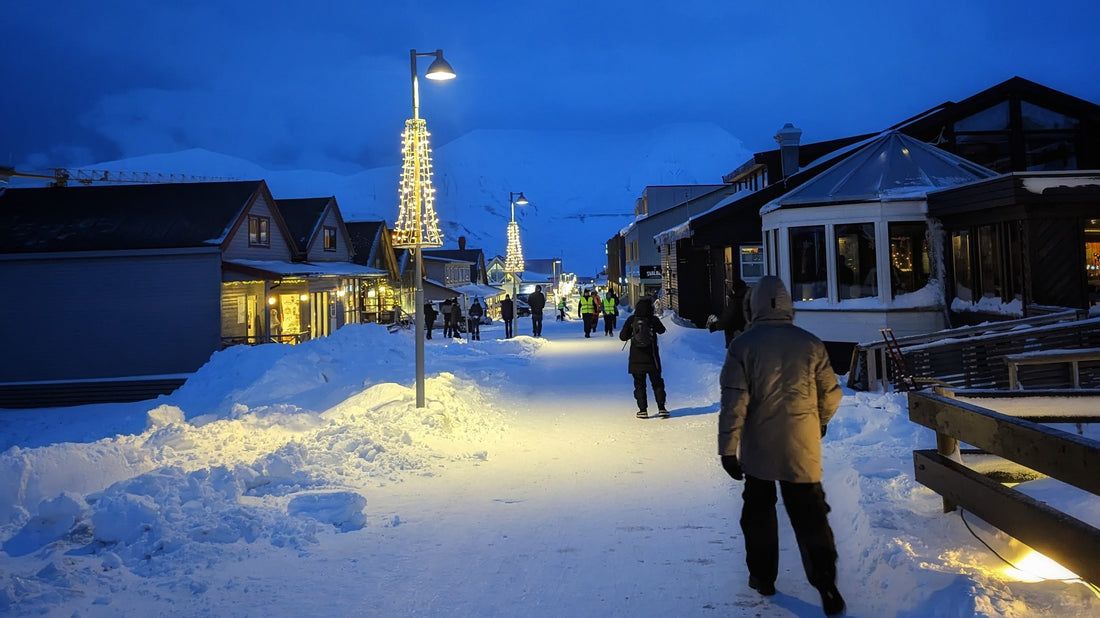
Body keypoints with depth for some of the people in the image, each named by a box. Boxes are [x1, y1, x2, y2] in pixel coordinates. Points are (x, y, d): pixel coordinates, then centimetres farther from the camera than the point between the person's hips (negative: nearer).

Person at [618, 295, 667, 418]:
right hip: (651, 359, 0)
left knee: (639, 385, 9)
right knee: (657, 383, 11)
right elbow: (662, 330, 12)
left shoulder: (631, 320, -7)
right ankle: (661, 408, 6)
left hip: (636, 359, 1)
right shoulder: (654, 320, -8)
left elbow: (623, 337, -3)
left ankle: (643, 410, 6)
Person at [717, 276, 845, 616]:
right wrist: (820, 421, 24)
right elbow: (831, 393, 4)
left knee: (758, 511, 16)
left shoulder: (742, 345, -8)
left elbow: (734, 401, -12)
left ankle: (762, 576, 25)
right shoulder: (811, 343, -3)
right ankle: (825, 582, -1)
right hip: (803, 449, 1)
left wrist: (728, 448, -7)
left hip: (758, 448, -1)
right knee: (810, 514, 7)